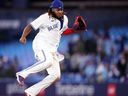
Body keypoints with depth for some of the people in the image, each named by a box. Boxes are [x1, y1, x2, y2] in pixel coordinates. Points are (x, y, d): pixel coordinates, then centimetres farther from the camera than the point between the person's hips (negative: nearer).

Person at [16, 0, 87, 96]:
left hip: (52, 49, 8)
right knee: (47, 61, -38)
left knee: (55, 75, -3)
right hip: (41, 44, -8)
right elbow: (30, 26, -11)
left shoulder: (64, 19, 11)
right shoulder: (45, 18, -10)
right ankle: (23, 74, -26)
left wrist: (74, 29, 10)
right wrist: (23, 36, -27)